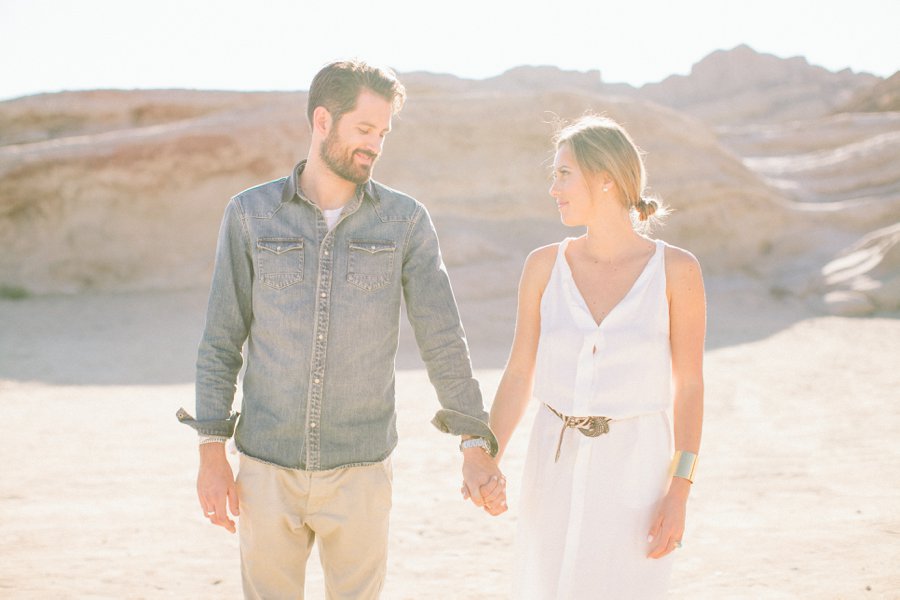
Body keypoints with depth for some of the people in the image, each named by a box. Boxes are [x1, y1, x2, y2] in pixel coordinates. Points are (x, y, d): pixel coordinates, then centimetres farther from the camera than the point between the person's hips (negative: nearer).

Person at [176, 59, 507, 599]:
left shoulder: (405, 220, -5)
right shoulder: (250, 214, -4)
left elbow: (443, 337, -4)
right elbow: (222, 338, 0)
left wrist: (477, 447, -9)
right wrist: (212, 452, -5)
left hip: (359, 471, 0)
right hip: (269, 467, 0)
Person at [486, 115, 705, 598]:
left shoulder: (676, 269, -9)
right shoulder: (544, 265, -1)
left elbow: (689, 386, -6)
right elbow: (519, 375, 1)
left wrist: (679, 494, -12)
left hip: (635, 469, -3)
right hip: (556, 466, 3)